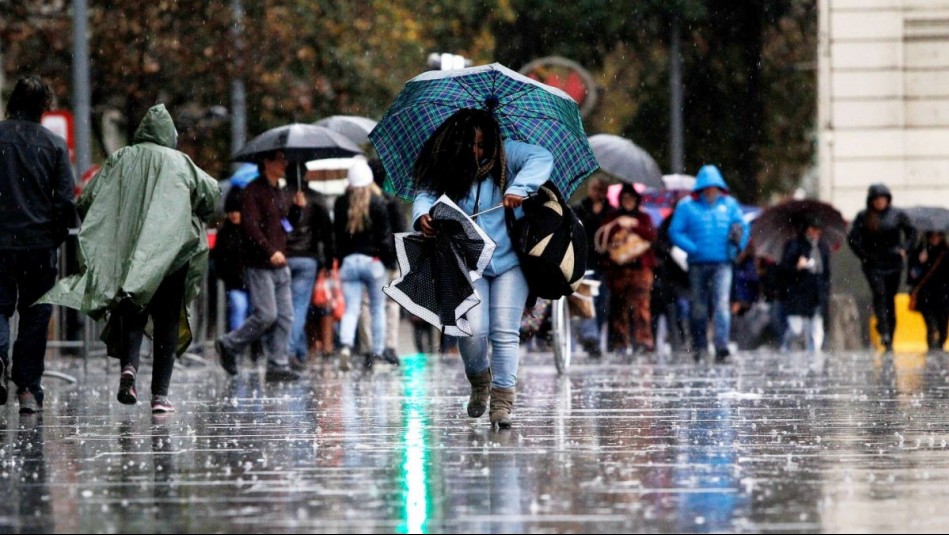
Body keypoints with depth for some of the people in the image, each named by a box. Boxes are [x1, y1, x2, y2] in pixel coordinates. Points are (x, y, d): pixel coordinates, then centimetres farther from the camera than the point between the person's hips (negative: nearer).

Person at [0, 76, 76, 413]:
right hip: (40, 242, 0)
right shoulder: (54, 144, -1)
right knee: (34, 314, 9)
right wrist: (58, 236, 10)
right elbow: (66, 199, -4)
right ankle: (29, 389, 7)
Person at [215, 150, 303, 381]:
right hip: (259, 265, -8)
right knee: (266, 315, -12)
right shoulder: (253, 191, -9)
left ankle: (278, 366, 5)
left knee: (285, 316, 2)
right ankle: (229, 345, 6)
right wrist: (270, 251, -25)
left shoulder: (282, 193, 17)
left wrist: (297, 208, 5)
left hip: (280, 265, 8)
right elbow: (250, 225, -18)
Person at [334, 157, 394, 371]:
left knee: (350, 309, 1)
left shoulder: (340, 204, 3)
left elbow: (336, 234, 8)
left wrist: (339, 259, 14)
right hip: (373, 261, -2)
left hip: (348, 261, 2)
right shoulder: (377, 203, -7)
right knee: (378, 309, 10)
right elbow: (385, 235, -7)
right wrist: (389, 258, 2)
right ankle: (377, 353, 8)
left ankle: (346, 346, -23)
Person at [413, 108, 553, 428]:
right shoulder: (444, 170, 0)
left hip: (509, 261, 0)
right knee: (473, 330, -12)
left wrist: (519, 188, -24)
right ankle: (479, 382, 18)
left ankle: (502, 400, -3)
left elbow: (542, 158, -9)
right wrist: (423, 216, -35)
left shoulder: (505, 156, 0)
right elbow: (426, 195, -12)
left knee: (505, 331, -7)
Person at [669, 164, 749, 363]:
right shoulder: (687, 206, 2)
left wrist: (738, 242, -8)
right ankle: (699, 346, 24)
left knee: (721, 303, -14)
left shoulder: (730, 205, 9)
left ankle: (721, 346, -22)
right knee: (698, 306, 9)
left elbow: (743, 227, 14)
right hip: (698, 264, 0)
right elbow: (675, 231, 0)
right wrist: (693, 248, -14)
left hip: (722, 264, 0)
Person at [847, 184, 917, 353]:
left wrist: (904, 249, -2)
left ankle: (890, 340, 9)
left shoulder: (897, 215, 4)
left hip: (893, 264, 2)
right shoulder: (863, 217, 2)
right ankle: (884, 332, -31)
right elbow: (852, 237, 0)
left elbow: (911, 232, 12)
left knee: (890, 299, 4)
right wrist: (863, 255, -7)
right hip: (873, 264, -2)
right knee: (879, 294, -22)